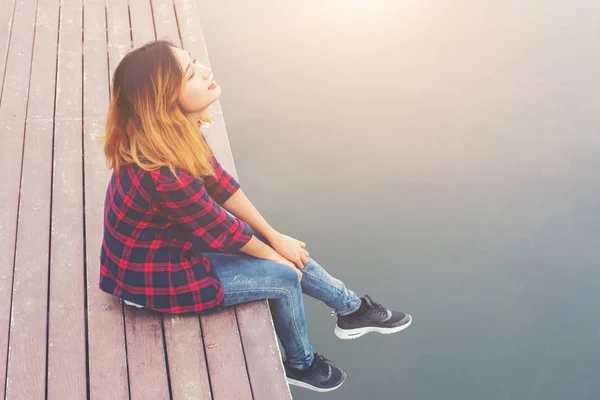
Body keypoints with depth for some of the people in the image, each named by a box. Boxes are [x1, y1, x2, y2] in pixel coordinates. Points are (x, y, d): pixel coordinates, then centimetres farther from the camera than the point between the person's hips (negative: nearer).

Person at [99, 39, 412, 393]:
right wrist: (272, 251, -4)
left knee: (288, 252, 9)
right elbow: (219, 229, -22)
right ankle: (300, 364, 24)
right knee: (284, 275, -4)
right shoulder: (164, 172, -38)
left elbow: (220, 183, -2)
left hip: (174, 239, 8)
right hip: (156, 274, -8)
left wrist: (275, 237, 0)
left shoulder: (173, 131, -13)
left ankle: (352, 309, 32)